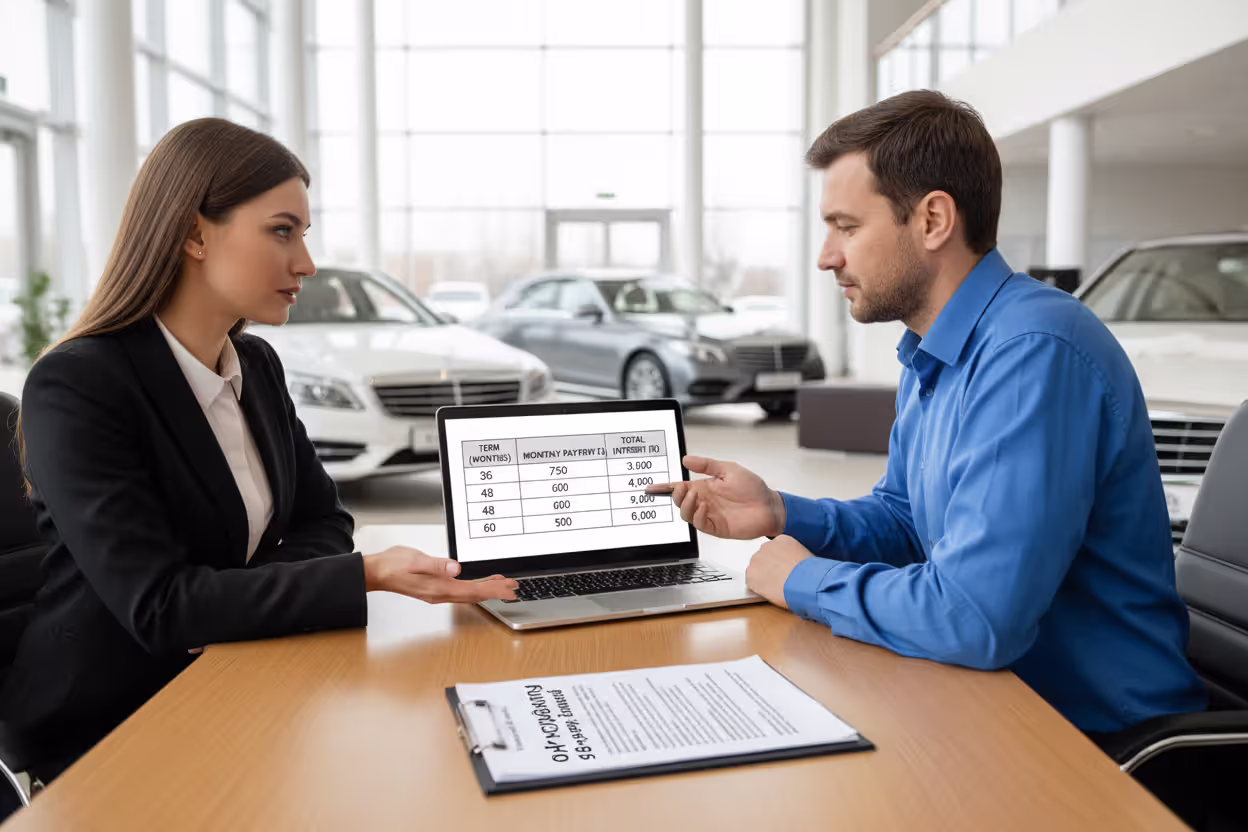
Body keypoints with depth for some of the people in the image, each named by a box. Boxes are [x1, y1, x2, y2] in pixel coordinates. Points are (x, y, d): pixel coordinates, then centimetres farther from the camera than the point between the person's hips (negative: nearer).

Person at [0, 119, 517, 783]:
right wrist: (368, 575, -32)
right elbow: (157, 604, -24)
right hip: (106, 727, -6)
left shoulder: (258, 365, 5)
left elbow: (324, 521, 6)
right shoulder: (75, 386, -18)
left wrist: (233, 606, -15)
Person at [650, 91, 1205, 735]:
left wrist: (803, 579, -16)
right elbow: (903, 520, 15)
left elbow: (973, 618, -33)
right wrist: (783, 515, -3)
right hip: (994, 694, 7)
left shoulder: (1033, 354, -27)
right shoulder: (930, 355, 6)